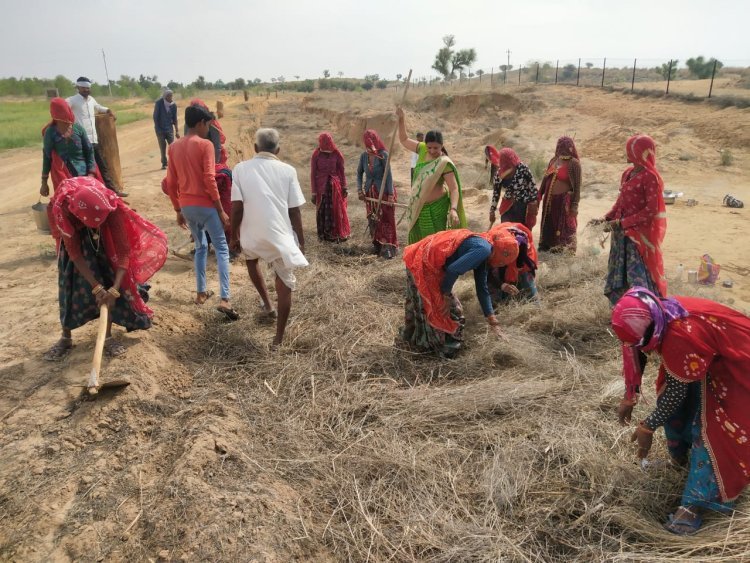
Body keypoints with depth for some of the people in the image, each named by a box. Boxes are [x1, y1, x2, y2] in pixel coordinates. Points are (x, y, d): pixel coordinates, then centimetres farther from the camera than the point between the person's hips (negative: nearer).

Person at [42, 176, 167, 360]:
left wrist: (114, 289, -40)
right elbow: (74, 254, -29)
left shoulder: (111, 206, -39)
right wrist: (96, 287, -32)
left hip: (105, 239, 0)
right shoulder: (61, 209, -38)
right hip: (74, 235, 0)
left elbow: (124, 250, -34)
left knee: (108, 280, -8)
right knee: (70, 283, -4)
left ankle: (108, 336, 3)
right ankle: (66, 337, 11)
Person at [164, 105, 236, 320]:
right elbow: (209, 180, -16)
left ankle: (201, 293, 25)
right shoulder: (205, 145, -10)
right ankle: (225, 300, -14)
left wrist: (178, 210, 18)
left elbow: (171, 183, 10)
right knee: (222, 249, -3)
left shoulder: (174, 147, 9)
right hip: (205, 205, -6)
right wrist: (221, 210, -12)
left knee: (200, 247, 22)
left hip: (187, 206, 6)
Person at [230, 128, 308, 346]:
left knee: (251, 259, 35)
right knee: (285, 283, 9)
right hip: (281, 234, -1)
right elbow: (294, 210, -1)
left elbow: (237, 207, -4)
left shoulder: (241, 169, 0)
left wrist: (234, 235, 9)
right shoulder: (287, 170, 0)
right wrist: (301, 240, 9)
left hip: (253, 234, 2)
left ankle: (267, 304, 38)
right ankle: (279, 336, 11)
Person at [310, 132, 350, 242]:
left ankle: (338, 233, 21)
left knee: (337, 211, 7)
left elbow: (342, 171, 4)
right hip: (321, 187, -1)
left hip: (335, 186, 1)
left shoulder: (336, 154, -3)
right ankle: (324, 235, 18)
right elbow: (313, 174, -4)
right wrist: (314, 192, -6)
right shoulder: (316, 155, -6)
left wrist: (344, 187, 1)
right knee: (322, 211, 6)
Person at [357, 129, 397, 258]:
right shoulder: (364, 156, 1)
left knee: (385, 220, -3)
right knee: (373, 221, 10)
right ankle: (377, 247, 22)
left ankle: (388, 248, 1)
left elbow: (388, 174, -14)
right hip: (370, 192, 5)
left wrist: (391, 194, -18)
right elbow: (359, 173, 13)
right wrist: (359, 189, 3)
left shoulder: (383, 154, -13)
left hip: (383, 192, -5)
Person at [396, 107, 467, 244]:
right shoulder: (422, 150, -3)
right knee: (418, 241, 16)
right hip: (418, 207, 6)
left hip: (435, 208, -6)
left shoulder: (444, 163, -20)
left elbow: (454, 189, -24)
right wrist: (401, 118, -1)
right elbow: (404, 140, 11)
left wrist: (453, 209, -39)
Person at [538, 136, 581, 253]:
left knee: (563, 227, 3)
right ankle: (546, 247, 30)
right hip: (549, 199, 6)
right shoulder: (554, 160, 9)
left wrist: (574, 205, -15)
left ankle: (562, 251, 13)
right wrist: (539, 195, 12)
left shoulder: (574, 163, -9)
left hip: (564, 200, -6)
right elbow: (545, 179, 15)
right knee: (549, 225, 16)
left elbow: (577, 186, -11)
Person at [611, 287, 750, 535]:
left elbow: (678, 390, -29)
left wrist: (647, 427, -18)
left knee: (709, 428, -13)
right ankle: (682, 457, 33)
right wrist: (629, 398, 6)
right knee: (673, 407, 8)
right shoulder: (656, 318, -18)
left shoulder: (683, 335, -41)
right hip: (701, 360, 8)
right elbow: (635, 354, 1)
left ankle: (694, 504, -10)